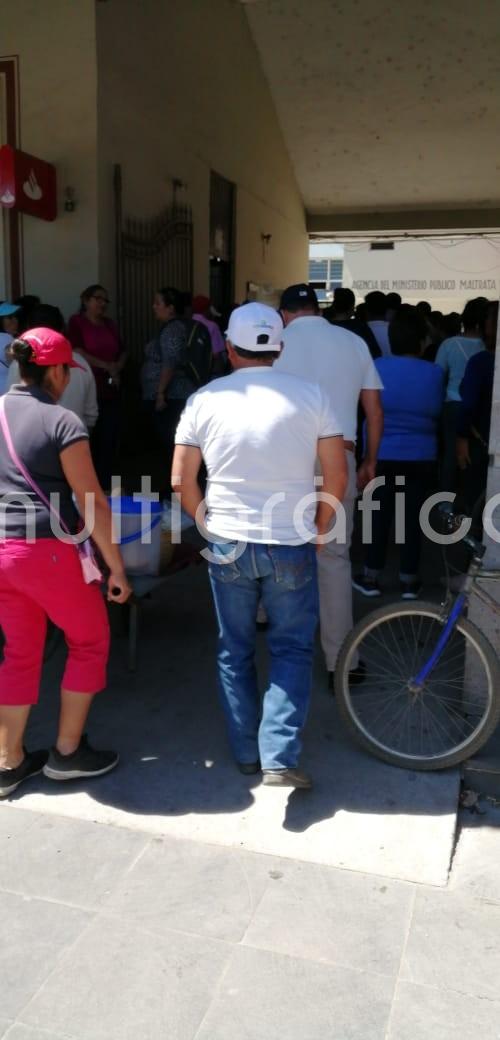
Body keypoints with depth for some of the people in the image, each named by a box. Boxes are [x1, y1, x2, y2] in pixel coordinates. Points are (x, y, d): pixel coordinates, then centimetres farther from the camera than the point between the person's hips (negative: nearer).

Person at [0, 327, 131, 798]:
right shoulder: (62, 422, -10)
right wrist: (116, 567, -7)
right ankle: (67, 752, 21)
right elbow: (92, 502, -12)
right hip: (47, 552, -6)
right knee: (90, 641, 15)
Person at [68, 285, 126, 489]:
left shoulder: (110, 324, 16)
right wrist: (106, 366, -11)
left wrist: (117, 368, 0)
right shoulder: (76, 322, -1)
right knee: (89, 438, -6)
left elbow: (122, 352, 21)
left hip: (111, 389, 6)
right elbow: (77, 352, -11)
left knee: (110, 436, 6)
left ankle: (106, 483, 15)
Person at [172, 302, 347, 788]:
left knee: (234, 651, 17)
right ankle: (279, 757, 5)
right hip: (292, 547, -1)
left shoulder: (205, 399, -2)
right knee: (292, 650, 13)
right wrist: (318, 529, 10)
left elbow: (182, 482, -1)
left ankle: (246, 752, 27)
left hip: (228, 546, 1)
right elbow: (337, 476, -4)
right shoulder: (309, 394, -4)